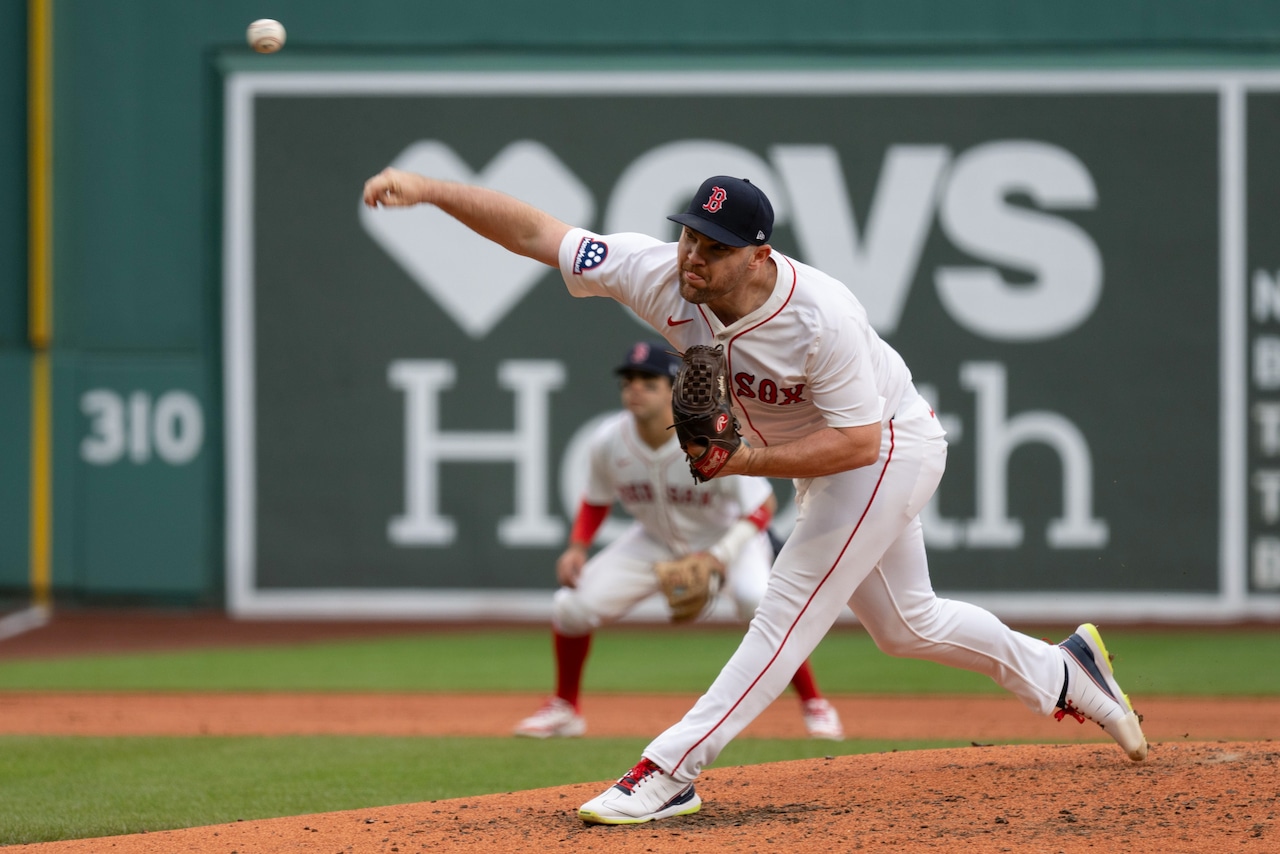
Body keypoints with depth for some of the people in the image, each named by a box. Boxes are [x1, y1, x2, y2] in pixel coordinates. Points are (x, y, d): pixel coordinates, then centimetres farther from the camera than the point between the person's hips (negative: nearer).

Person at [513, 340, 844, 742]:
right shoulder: (608, 441, -18)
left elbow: (762, 506, -23)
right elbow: (597, 499, 3)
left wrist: (720, 557, -35)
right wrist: (577, 547, -13)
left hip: (728, 535, -4)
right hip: (655, 541, 4)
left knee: (757, 600, -34)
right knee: (571, 605, -9)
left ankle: (814, 704, -14)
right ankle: (564, 708, 16)